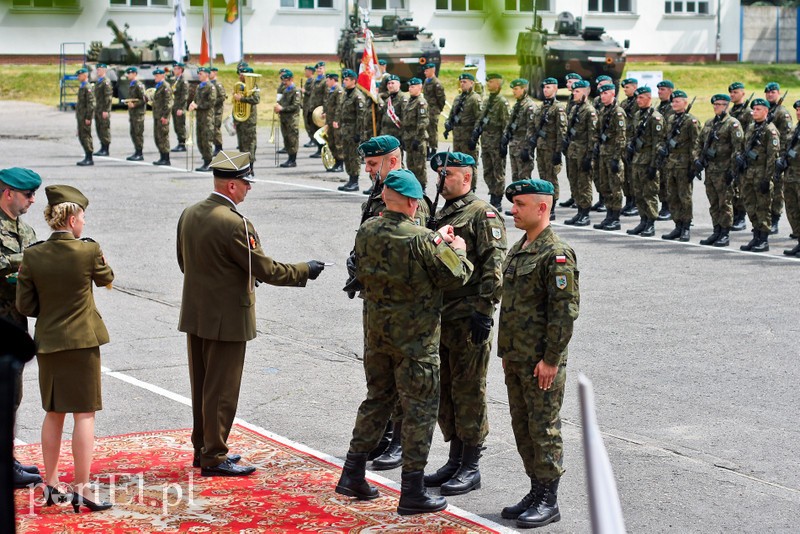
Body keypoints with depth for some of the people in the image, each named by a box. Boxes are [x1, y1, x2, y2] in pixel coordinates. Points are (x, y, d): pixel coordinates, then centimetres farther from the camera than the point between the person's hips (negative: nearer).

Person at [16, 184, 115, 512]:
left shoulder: (33, 255, -5)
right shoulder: (89, 251, -14)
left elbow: (25, 306, -1)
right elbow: (106, 279, 7)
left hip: (48, 343, 4)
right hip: (82, 341, -4)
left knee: (53, 413, 17)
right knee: (84, 414, 1)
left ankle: (51, 485, 24)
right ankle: (81, 489, -1)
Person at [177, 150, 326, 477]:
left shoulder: (189, 214, 4)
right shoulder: (233, 224, -22)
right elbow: (266, 269, -17)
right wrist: (305, 271, -3)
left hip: (194, 315, 8)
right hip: (225, 318, -8)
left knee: (202, 385, 17)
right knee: (221, 389, 1)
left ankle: (202, 447, 28)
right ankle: (214, 458, 7)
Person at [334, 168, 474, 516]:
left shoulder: (367, 231, -1)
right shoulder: (420, 240, -20)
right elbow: (455, 277, -14)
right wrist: (458, 251, 8)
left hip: (376, 332, 7)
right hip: (415, 337, -6)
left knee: (377, 397, 21)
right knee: (420, 409, 3)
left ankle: (352, 475, 23)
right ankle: (412, 493, 6)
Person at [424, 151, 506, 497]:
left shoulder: (483, 214, -8)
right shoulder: (441, 215, 17)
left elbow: (494, 266, -16)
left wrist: (484, 310, -21)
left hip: (467, 317, -8)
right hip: (438, 317, 8)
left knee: (469, 392, -2)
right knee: (444, 391, 13)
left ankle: (471, 468, 5)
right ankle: (455, 461, 23)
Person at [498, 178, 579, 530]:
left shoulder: (556, 254, -16)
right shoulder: (517, 250, 13)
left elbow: (565, 310, -19)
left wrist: (550, 359, -19)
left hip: (541, 362, -9)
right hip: (515, 359, 9)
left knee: (544, 429, -1)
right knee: (522, 427, 14)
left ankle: (549, 501, 7)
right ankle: (536, 491, 24)